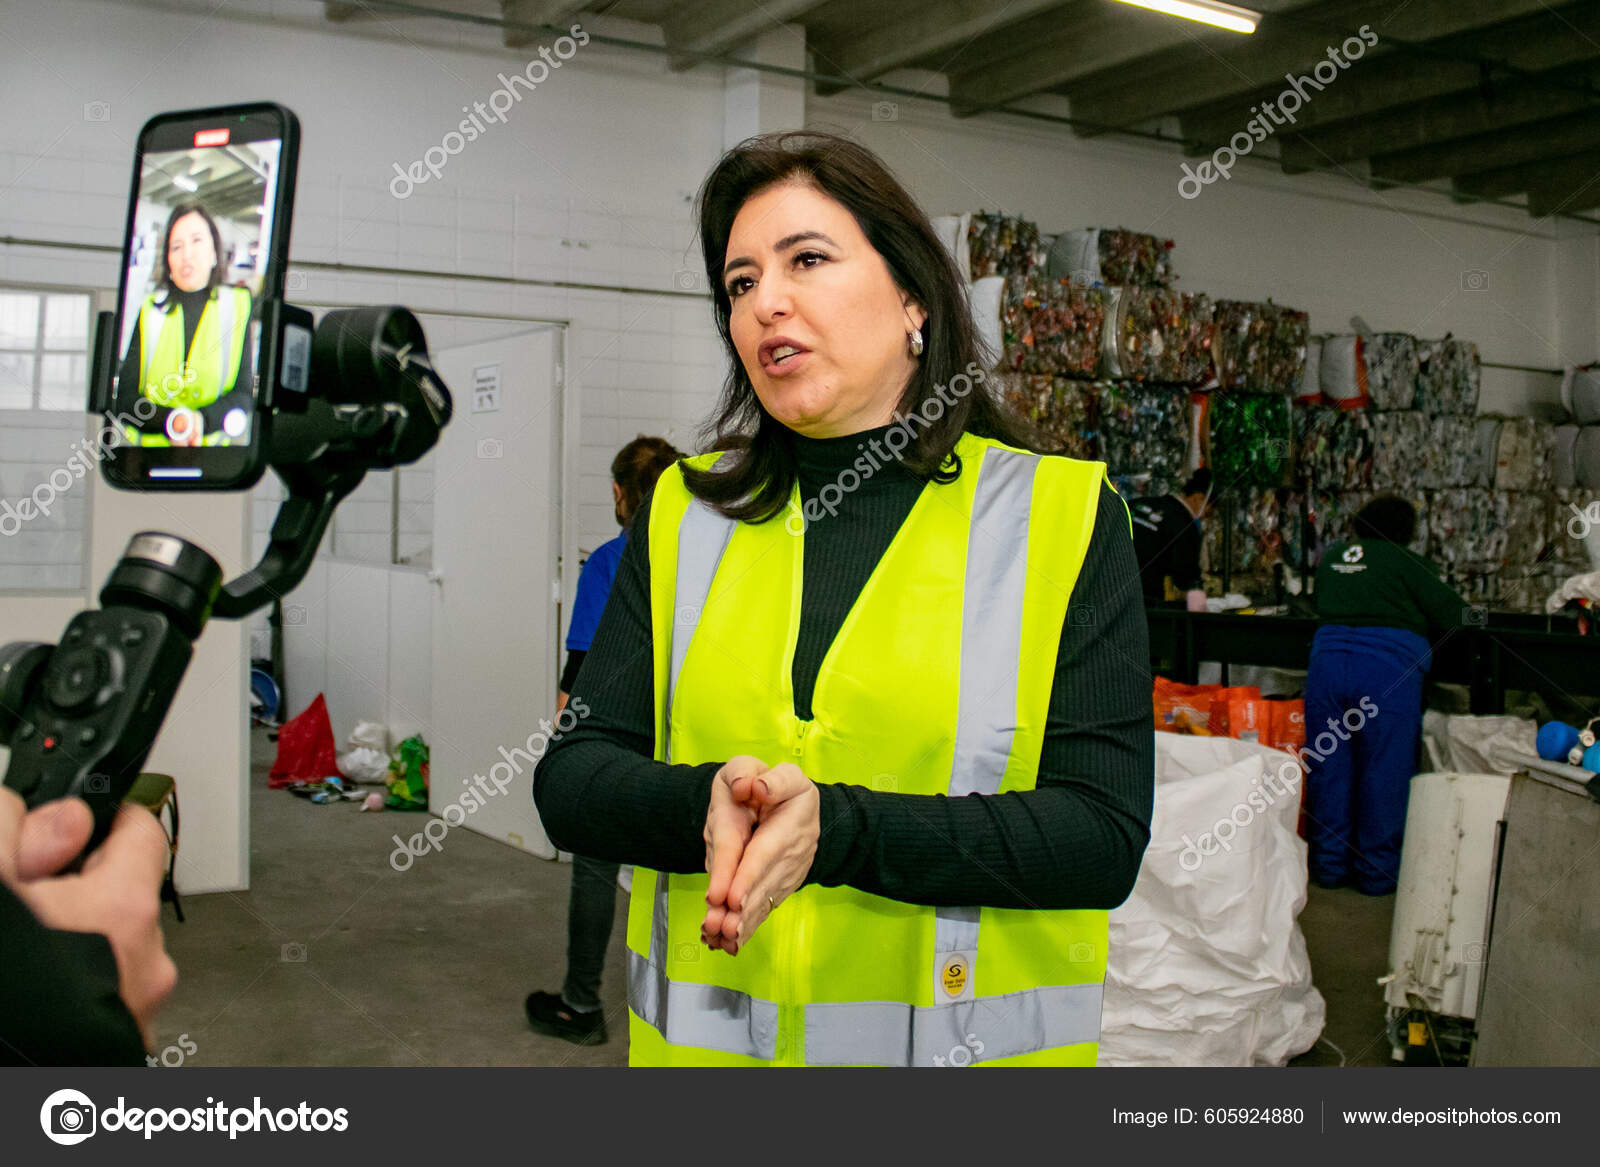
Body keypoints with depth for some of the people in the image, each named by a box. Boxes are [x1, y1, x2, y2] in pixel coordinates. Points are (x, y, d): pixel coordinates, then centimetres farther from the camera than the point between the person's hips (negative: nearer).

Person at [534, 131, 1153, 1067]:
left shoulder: (1062, 515, -6)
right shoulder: (686, 515, 2)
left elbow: (1103, 835, -13)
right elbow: (571, 778, -2)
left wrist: (833, 829, -24)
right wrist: (707, 807, -22)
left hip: (966, 1034, -2)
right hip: (701, 1033, 2)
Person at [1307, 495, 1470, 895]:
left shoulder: (1333, 555, 16)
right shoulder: (1403, 561, 1)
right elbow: (1453, 615, 2)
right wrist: (1469, 615, 23)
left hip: (1327, 656, 5)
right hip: (1388, 665, -4)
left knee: (1329, 766, 11)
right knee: (1384, 770, 5)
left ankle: (1330, 864, 18)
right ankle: (1378, 871, 13)